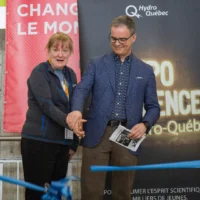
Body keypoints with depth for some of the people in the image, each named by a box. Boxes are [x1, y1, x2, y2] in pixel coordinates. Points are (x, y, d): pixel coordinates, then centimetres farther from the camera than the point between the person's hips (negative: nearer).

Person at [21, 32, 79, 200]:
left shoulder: (70, 74, 11)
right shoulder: (39, 72, -8)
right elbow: (47, 105, -20)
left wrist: (74, 143, 14)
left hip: (62, 142, 6)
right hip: (38, 142, -6)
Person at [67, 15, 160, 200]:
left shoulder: (146, 71, 11)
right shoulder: (96, 64, 8)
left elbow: (153, 107, 11)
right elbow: (82, 89, -6)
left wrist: (145, 124, -11)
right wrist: (76, 110, -28)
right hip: (97, 134, -1)